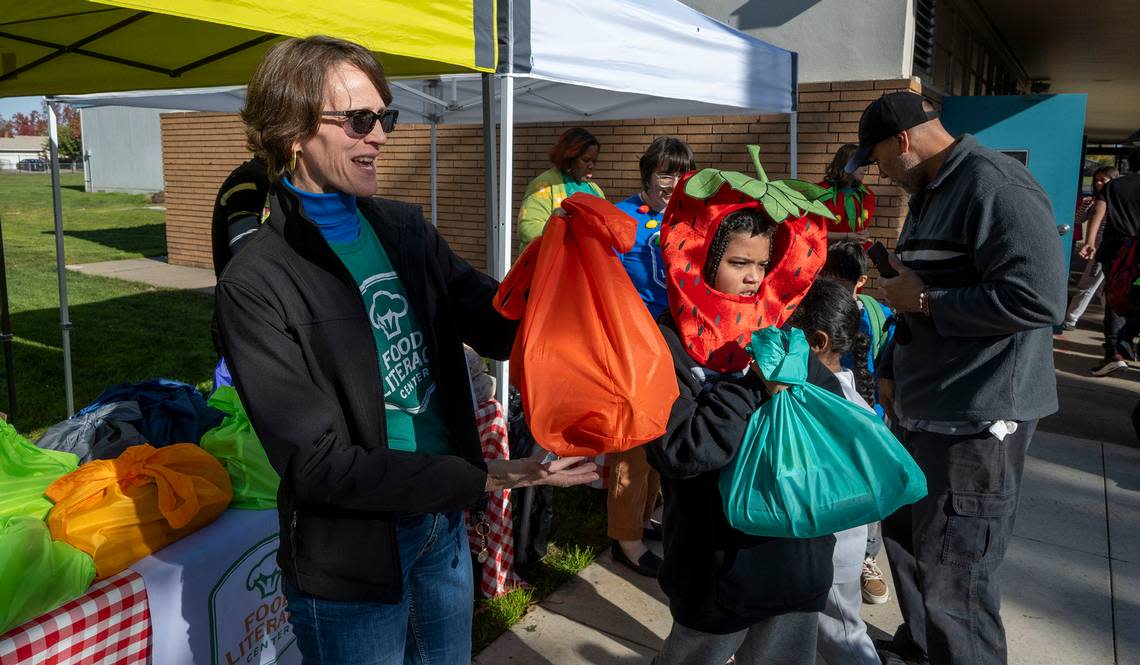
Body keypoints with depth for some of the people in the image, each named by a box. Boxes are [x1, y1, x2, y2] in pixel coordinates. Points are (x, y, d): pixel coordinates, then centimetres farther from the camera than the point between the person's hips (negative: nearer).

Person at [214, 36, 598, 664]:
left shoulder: (405, 227, 1)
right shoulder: (256, 283, -18)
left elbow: (500, 324, -1)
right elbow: (317, 462, -21)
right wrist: (486, 477, -25)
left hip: (444, 520, 6)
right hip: (351, 557, -5)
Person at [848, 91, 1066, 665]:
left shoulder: (995, 185, -18)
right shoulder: (929, 192, 14)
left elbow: (1040, 298, -27)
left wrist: (924, 300, -19)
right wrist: (893, 368, 19)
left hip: (977, 419, -10)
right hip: (922, 408, 10)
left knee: (953, 579, -4)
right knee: (903, 532, 23)